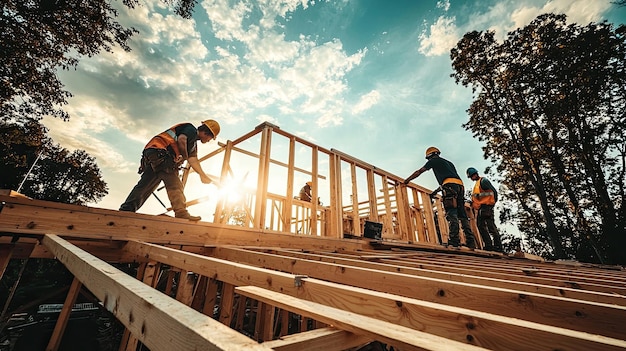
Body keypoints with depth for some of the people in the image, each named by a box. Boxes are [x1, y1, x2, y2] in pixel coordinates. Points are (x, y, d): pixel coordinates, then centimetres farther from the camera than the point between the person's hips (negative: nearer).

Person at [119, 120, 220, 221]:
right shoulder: (192, 130, 0)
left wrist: (203, 175, 2)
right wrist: (185, 157, -8)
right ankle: (181, 213, -25)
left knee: (144, 187, 10)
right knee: (174, 185, -18)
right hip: (159, 153, -10)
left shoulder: (194, 143, 26)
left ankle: (125, 210, 14)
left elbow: (193, 160, 12)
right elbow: (181, 140, -21)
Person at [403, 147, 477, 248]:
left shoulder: (434, 160, 14)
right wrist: (435, 191, 40)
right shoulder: (448, 162, 35)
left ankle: (454, 240, -21)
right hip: (459, 185, 8)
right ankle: (470, 241, 1)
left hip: (450, 186, -8)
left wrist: (407, 180, 25)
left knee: (452, 214, -14)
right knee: (462, 215, 5)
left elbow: (419, 172, 17)